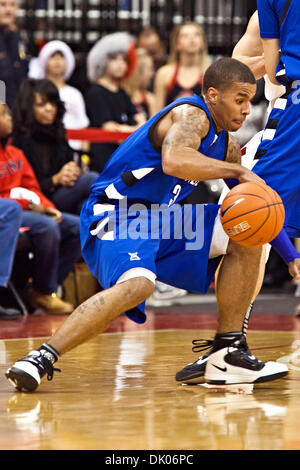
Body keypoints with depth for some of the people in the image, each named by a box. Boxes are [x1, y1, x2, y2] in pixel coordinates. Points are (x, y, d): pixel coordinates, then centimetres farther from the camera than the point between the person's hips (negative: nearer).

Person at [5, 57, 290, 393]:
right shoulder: (190, 114, -14)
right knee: (137, 285, -37)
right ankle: (42, 359, -33)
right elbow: (173, 161, -37)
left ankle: (228, 355, 9)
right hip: (116, 215, -10)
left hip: (158, 218, 10)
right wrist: (238, 171, -31)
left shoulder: (225, 144, 14)